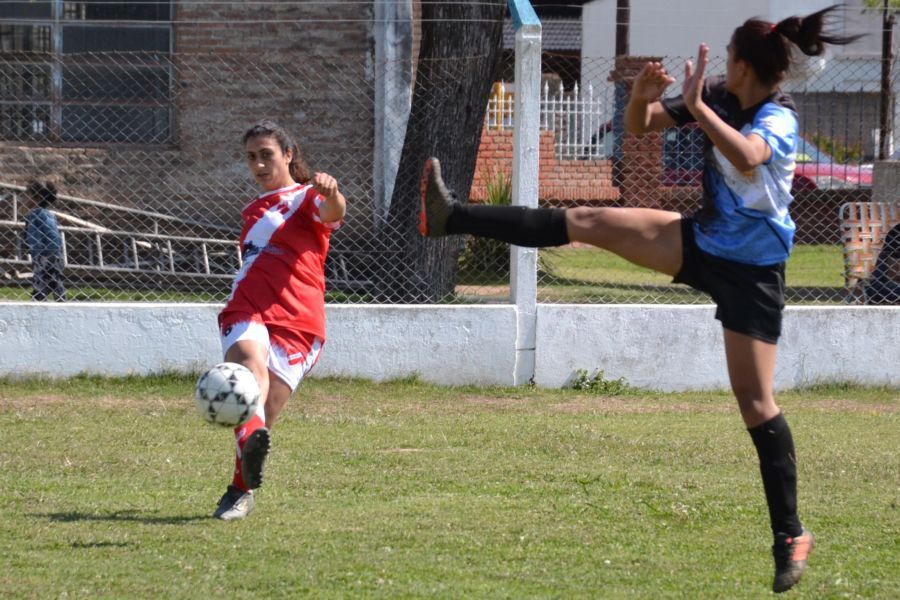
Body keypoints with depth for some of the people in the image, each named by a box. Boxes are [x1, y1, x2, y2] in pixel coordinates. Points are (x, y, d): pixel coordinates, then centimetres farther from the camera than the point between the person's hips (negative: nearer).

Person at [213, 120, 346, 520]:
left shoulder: (307, 198, 7)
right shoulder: (252, 212, 29)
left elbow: (333, 213, -18)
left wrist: (331, 193, -44)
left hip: (297, 322, -3)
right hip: (246, 311, 3)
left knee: (264, 413, -12)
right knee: (251, 360, -32)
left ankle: (241, 490, 10)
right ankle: (252, 441, -61)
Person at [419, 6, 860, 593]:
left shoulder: (778, 117, -22)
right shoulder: (721, 97, -2)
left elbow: (748, 158, -46)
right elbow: (640, 126, 6)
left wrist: (696, 106, -46)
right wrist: (642, 97, -16)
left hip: (750, 271, -7)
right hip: (704, 242, 7)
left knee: (756, 402, -7)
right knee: (586, 221, 0)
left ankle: (791, 537, 1)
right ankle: (452, 216, 5)